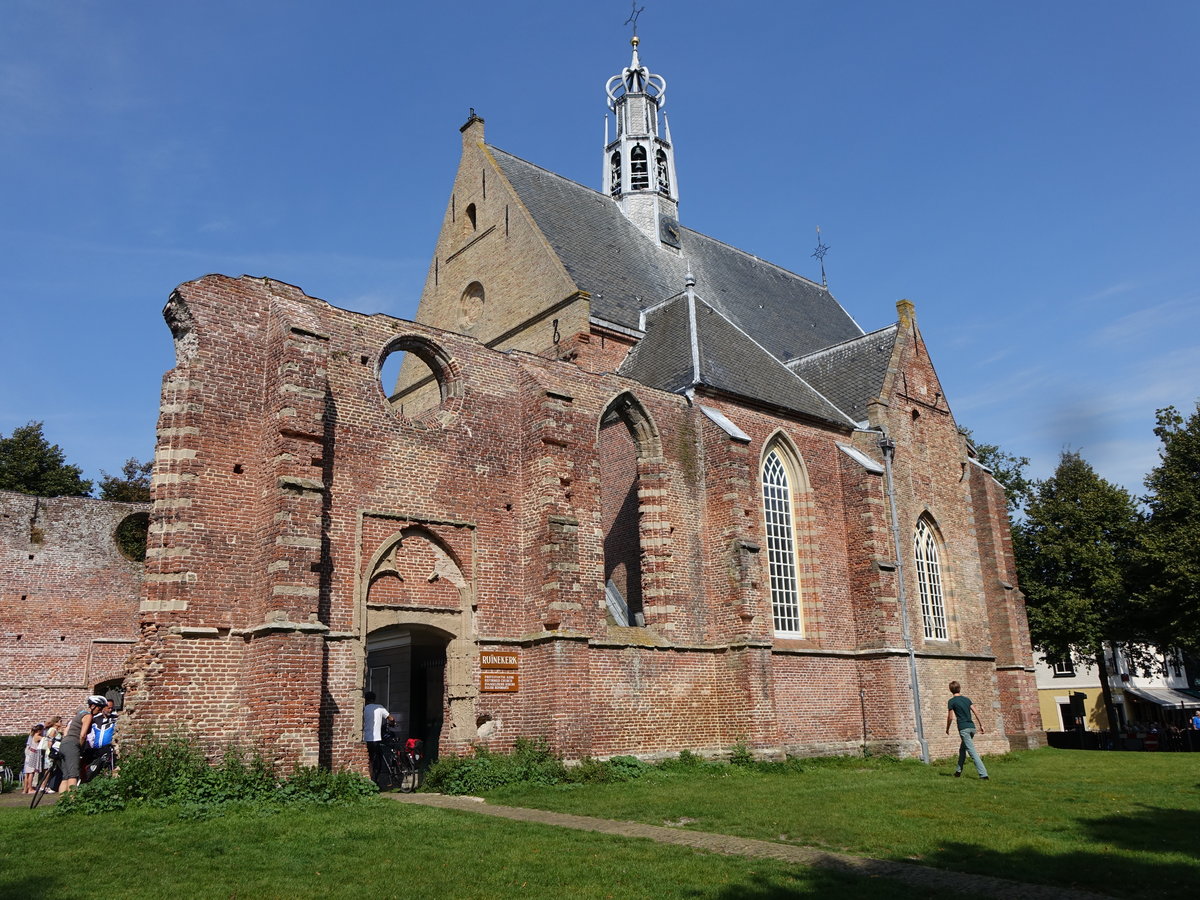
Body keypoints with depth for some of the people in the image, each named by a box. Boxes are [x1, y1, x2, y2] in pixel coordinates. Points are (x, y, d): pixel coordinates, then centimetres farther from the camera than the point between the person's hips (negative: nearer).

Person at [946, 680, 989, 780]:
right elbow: (975, 713, 9)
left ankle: (983, 774, -18)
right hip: (972, 727, 7)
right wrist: (981, 725, 14)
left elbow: (950, 717, -4)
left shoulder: (951, 701, -3)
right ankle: (958, 771, 26)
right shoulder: (967, 699, 14)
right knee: (962, 749, 20)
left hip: (964, 728, -7)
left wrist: (947, 729, 9)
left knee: (972, 752, -9)